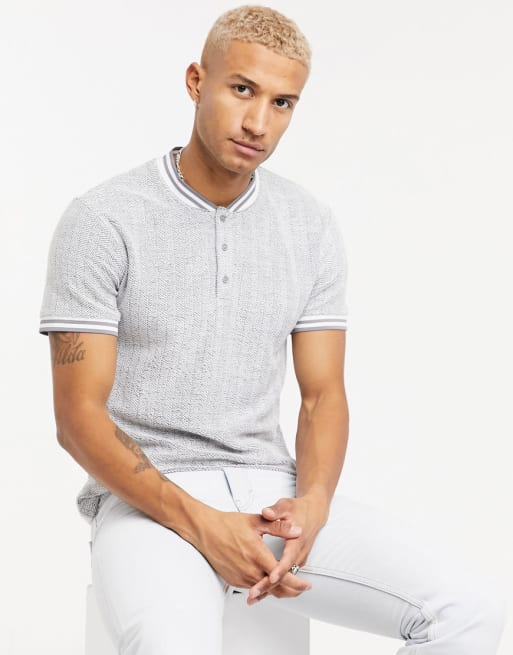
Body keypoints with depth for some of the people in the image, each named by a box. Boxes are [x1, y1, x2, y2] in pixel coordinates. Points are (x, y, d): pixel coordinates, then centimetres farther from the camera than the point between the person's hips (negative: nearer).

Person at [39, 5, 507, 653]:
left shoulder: (312, 225, 5)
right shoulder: (101, 220, -8)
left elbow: (322, 393, 6)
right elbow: (80, 415, -11)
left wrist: (311, 504, -16)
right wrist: (201, 525, -22)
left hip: (271, 490, 5)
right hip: (147, 499, -4)